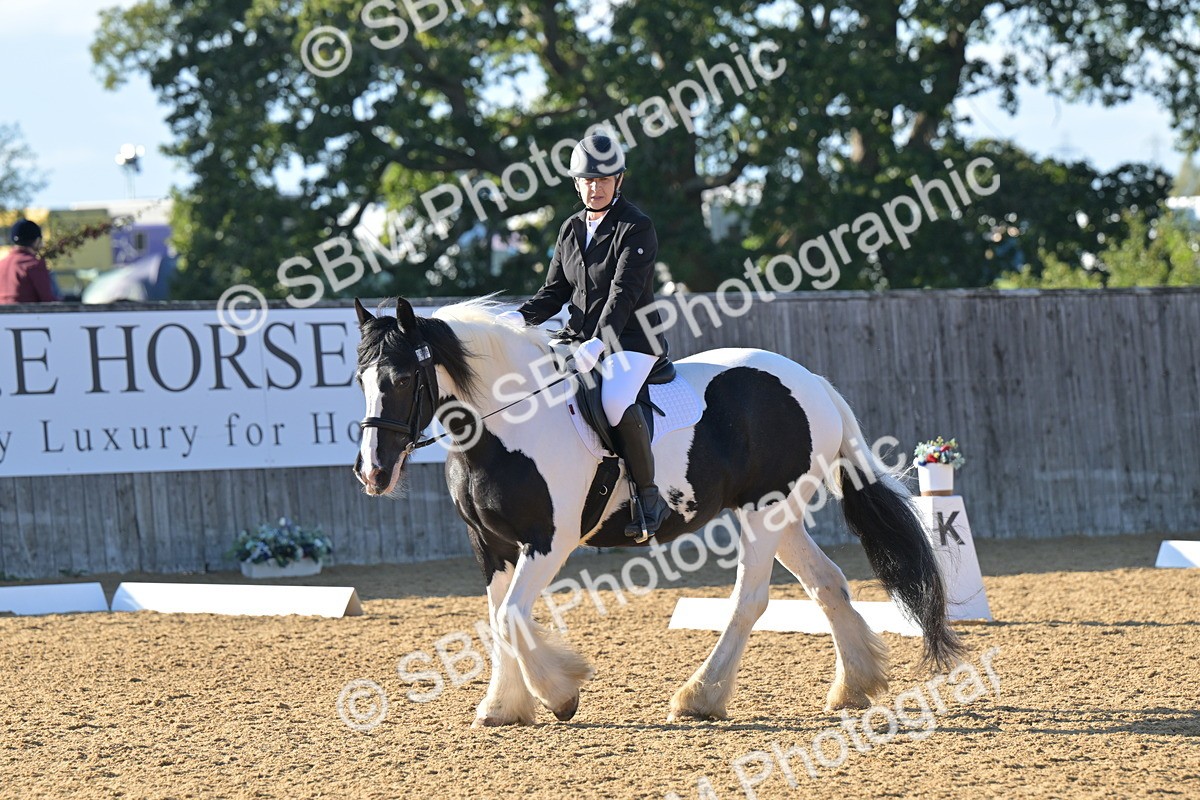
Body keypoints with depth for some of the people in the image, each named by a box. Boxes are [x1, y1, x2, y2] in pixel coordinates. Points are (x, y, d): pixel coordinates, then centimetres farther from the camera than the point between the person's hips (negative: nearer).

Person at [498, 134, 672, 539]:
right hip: (578, 337, 7)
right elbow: (555, 292, 14)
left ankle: (650, 496, -22)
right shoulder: (571, 230, 13)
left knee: (616, 402, -35)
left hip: (629, 341, -7)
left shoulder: (636, 228, -9)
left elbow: (624, 293, -19)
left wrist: (599, 343, -31)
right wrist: (520, 316, -7)